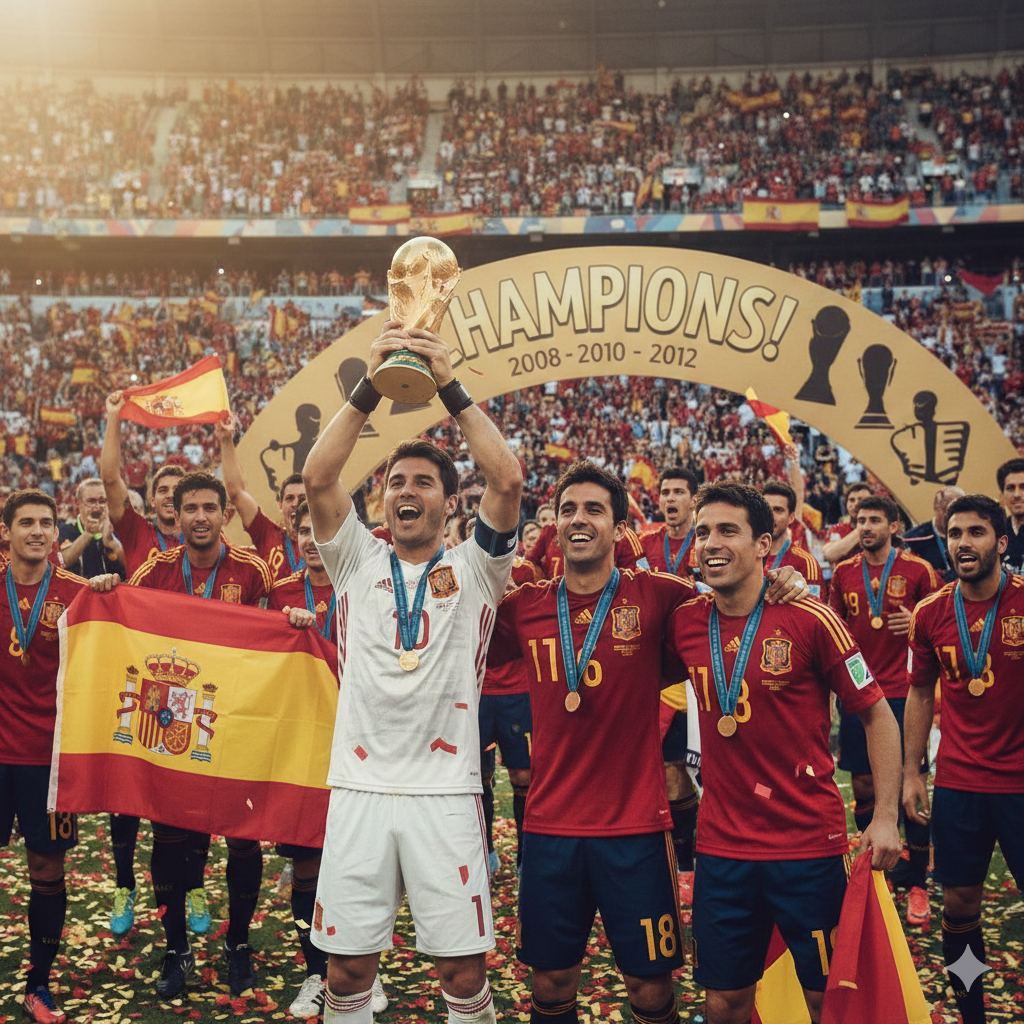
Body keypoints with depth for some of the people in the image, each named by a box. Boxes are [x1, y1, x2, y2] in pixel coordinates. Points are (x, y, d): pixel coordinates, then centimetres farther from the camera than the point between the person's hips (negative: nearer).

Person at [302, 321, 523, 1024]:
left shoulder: (474, 569, 6)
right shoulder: (359, 562, 10)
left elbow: (508, 481, -10)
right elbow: (318, 478, -5)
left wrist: (451, 389, -12)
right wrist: (371, 387, -11)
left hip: (444, 790, -1)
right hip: (359, 787, 1)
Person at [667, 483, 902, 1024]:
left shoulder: (810, 619, -11)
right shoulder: (684, 623, -1)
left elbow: (877, 715, -3)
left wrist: (886, 817, -8)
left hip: (810, 845, -3)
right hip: (722, 847, 3)